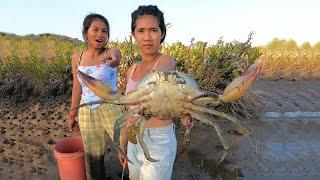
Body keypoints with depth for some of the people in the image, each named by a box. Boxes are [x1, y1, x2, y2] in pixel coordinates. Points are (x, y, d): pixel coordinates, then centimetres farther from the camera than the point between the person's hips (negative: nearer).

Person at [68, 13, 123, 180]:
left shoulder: (112, 53, -9)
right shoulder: (77, 58, 2)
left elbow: (116, 56, -36)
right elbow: (77, 88, 9)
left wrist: (112, 57, -60)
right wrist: (72, 114, 14)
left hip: (111, 109, -3)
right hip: (87, 113, 3)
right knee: (93, 157, 16)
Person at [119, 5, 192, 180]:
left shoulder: (167, 61, -15)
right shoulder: (132, 70, 4)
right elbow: (131, 111, 11)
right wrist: (123, 144, 16)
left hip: (159, 142, -6)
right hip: (135, 141, 7)